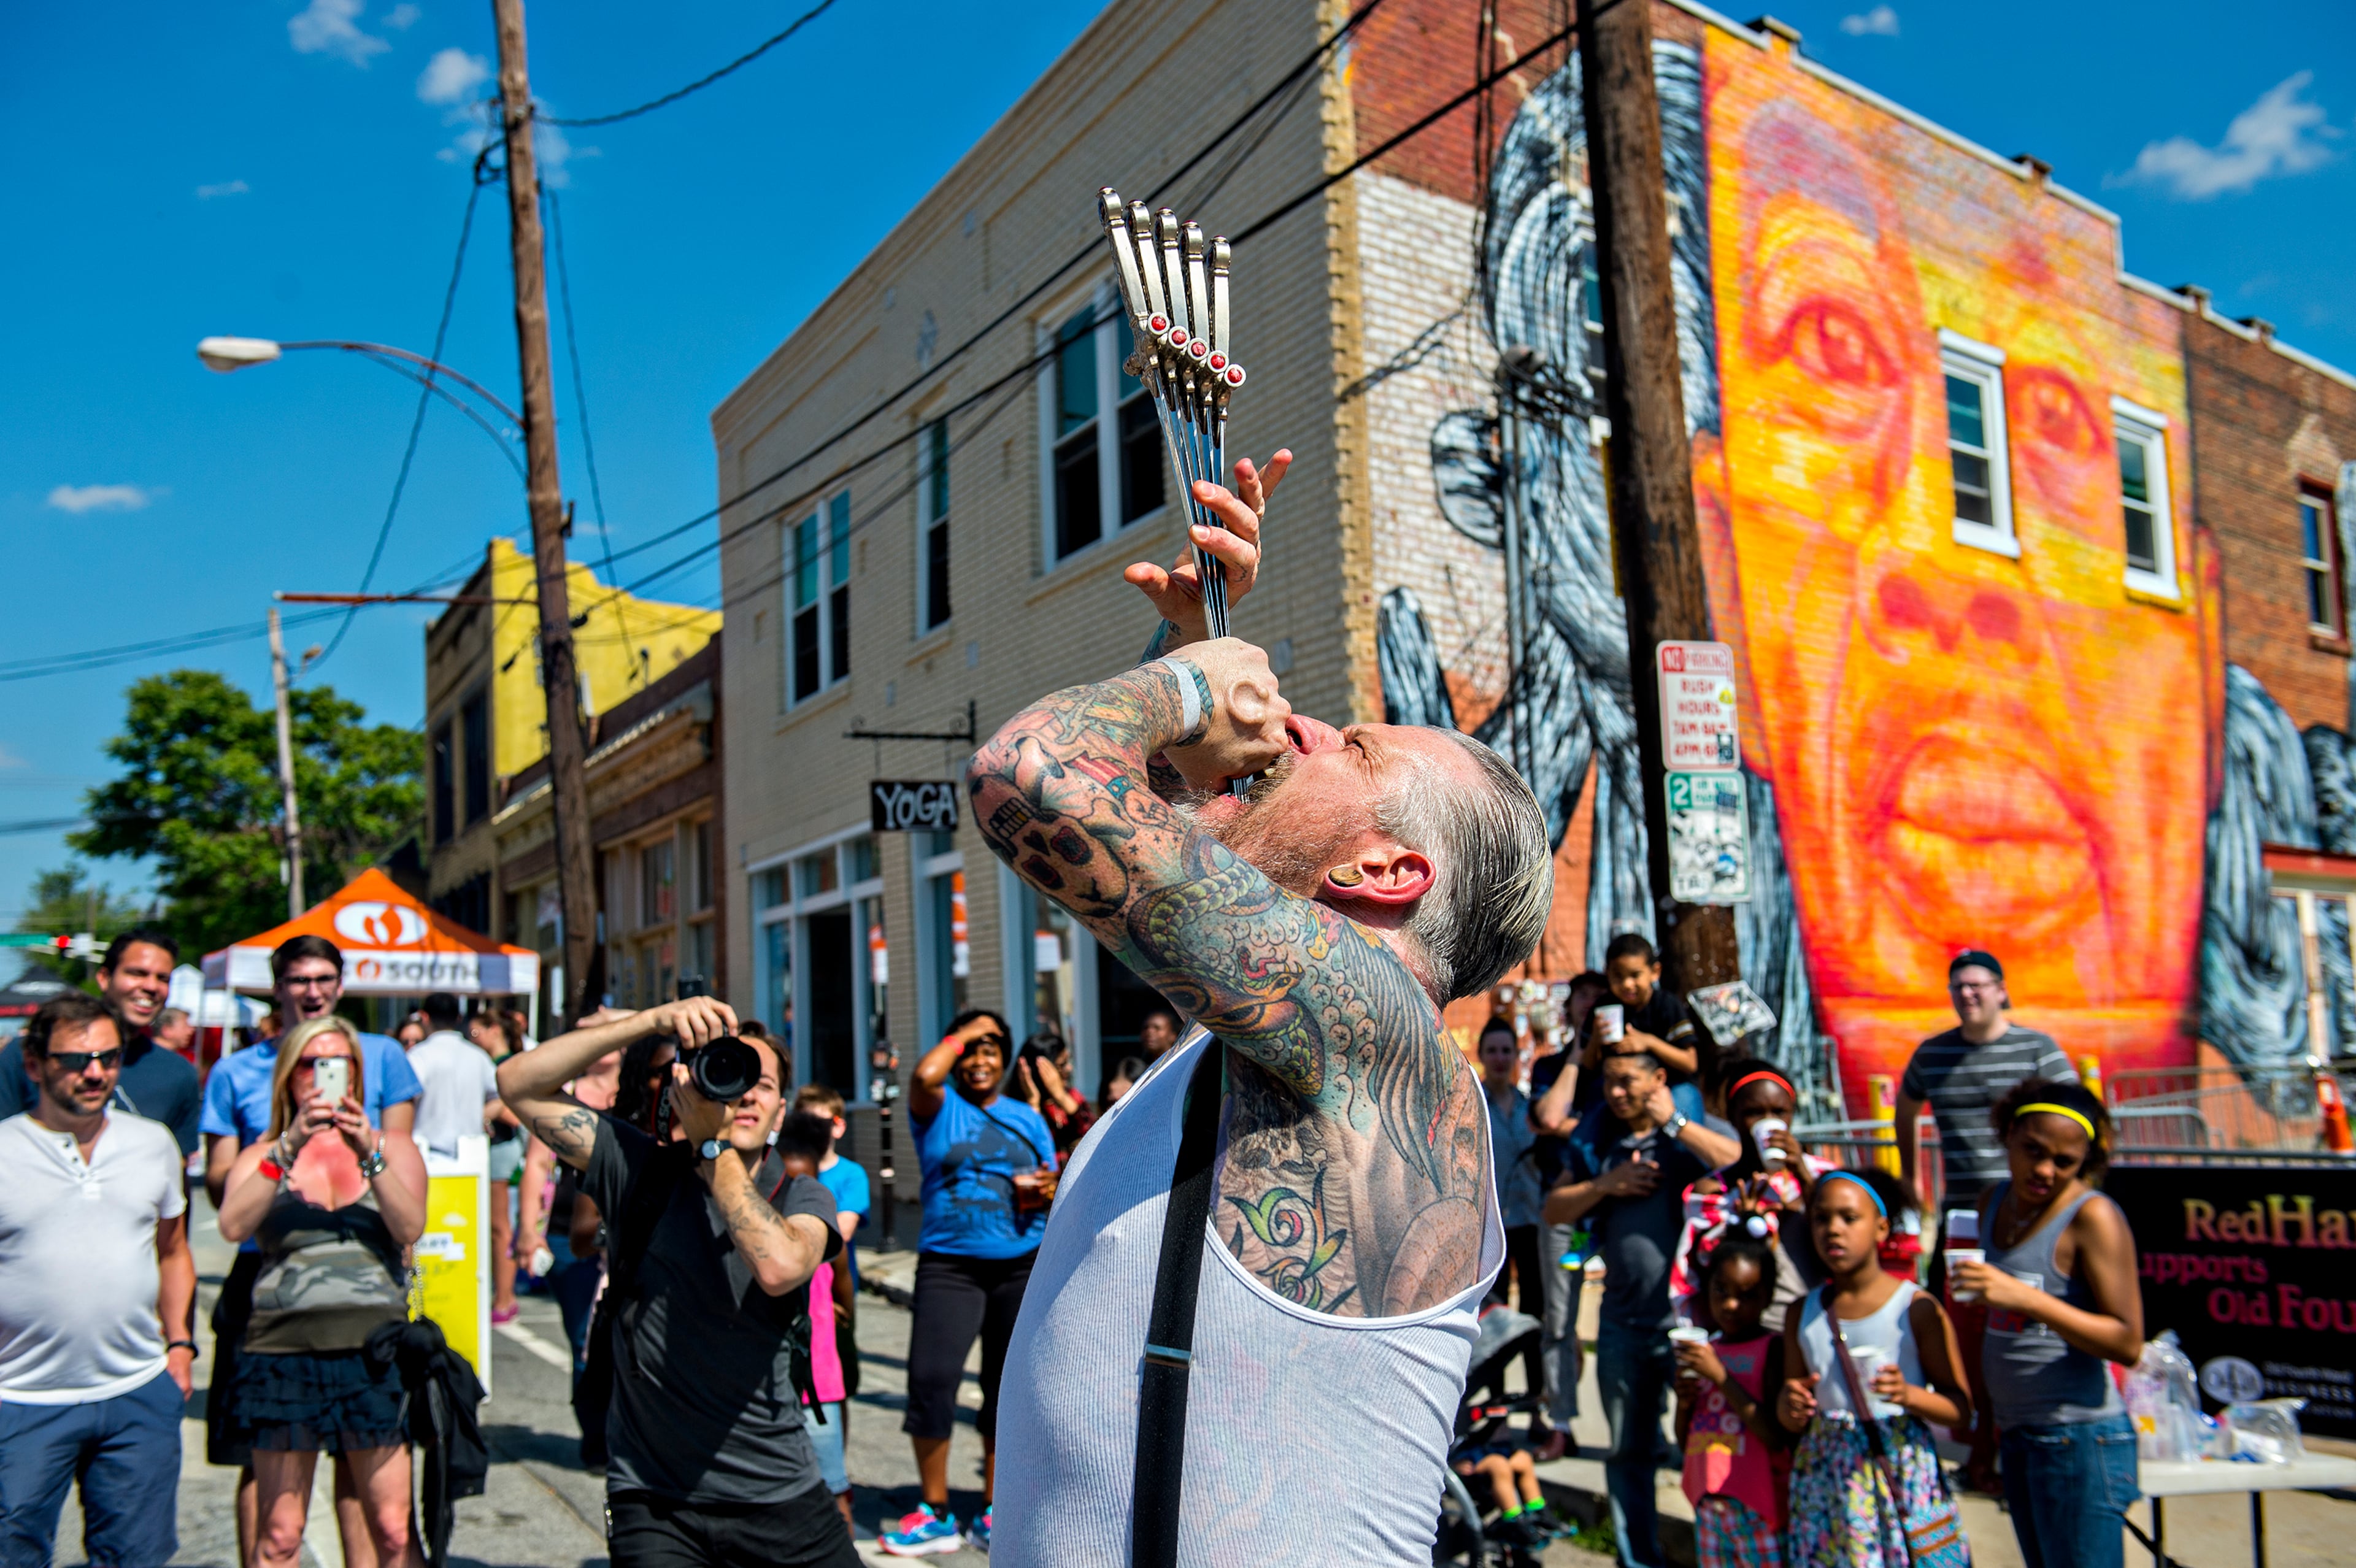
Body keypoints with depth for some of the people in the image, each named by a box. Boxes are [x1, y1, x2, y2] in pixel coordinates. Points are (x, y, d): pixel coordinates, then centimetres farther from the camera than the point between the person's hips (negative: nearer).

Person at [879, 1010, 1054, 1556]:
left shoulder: (1028, 1119, 16)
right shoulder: (939, 1109, 6)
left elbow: (1052, 1186, 16)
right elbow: (925, 1075, -16)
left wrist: (1041, 1192, -6)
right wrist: (963, 1034, -3)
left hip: (1024, 1266, 3)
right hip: (950, 1265, -3)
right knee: (931, 1377, -14)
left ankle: (992, 1513, 19)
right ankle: (936, 1513, 1)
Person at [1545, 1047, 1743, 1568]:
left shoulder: (1700, 1129, -3)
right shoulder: (1596, 1141, 10)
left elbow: (1741, 1163, -24)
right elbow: (1555, 1209, 9)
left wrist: (1673, 1123, -19)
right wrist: (1606, 1185, -7)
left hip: (1693, 1316, -5)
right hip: (1623, 1323, 5)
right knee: (1628, 1451, 14)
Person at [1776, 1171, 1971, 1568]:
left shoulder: (1918, 1308, -5)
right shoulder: (1802, 1316, 6)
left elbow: (1962, 1409, -3)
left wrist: (1909, 1395, -21)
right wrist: (1791, 1407, -9)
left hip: (1901, 1478, -3)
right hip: (1824, 1480, 3)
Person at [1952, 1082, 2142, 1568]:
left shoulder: (2093, 1216, -13)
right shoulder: (1994, 1203, 9)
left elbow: (2128, 1343, -17)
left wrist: (2027, 1298, -27)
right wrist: (1988, 1418, 22)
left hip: (2080, 1437, -7)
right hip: (2017, 1436, 7)